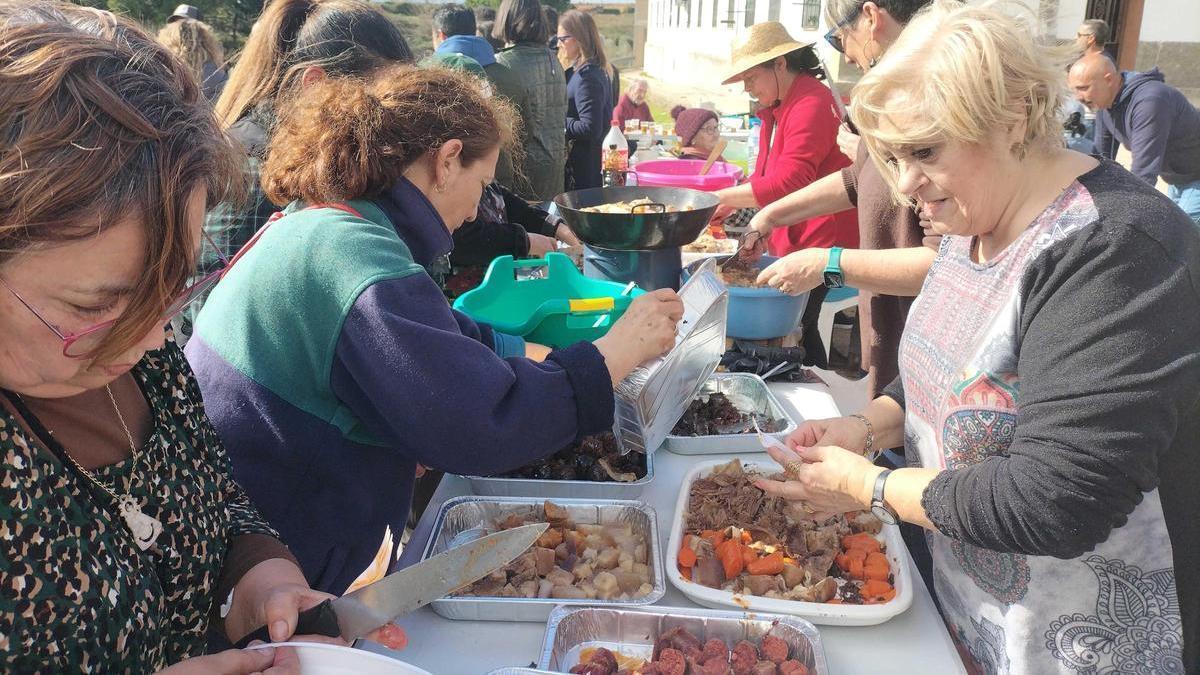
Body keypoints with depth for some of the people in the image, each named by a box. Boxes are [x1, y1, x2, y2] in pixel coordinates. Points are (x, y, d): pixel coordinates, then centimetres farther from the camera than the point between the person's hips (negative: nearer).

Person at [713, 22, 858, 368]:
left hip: (818, 240, -9)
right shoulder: (776, 108, 13)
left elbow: (789, 181, -26)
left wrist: (723, 197, -21)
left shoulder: (811, 103, -18)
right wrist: (730, 204, 4)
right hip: (790, 237, 9)